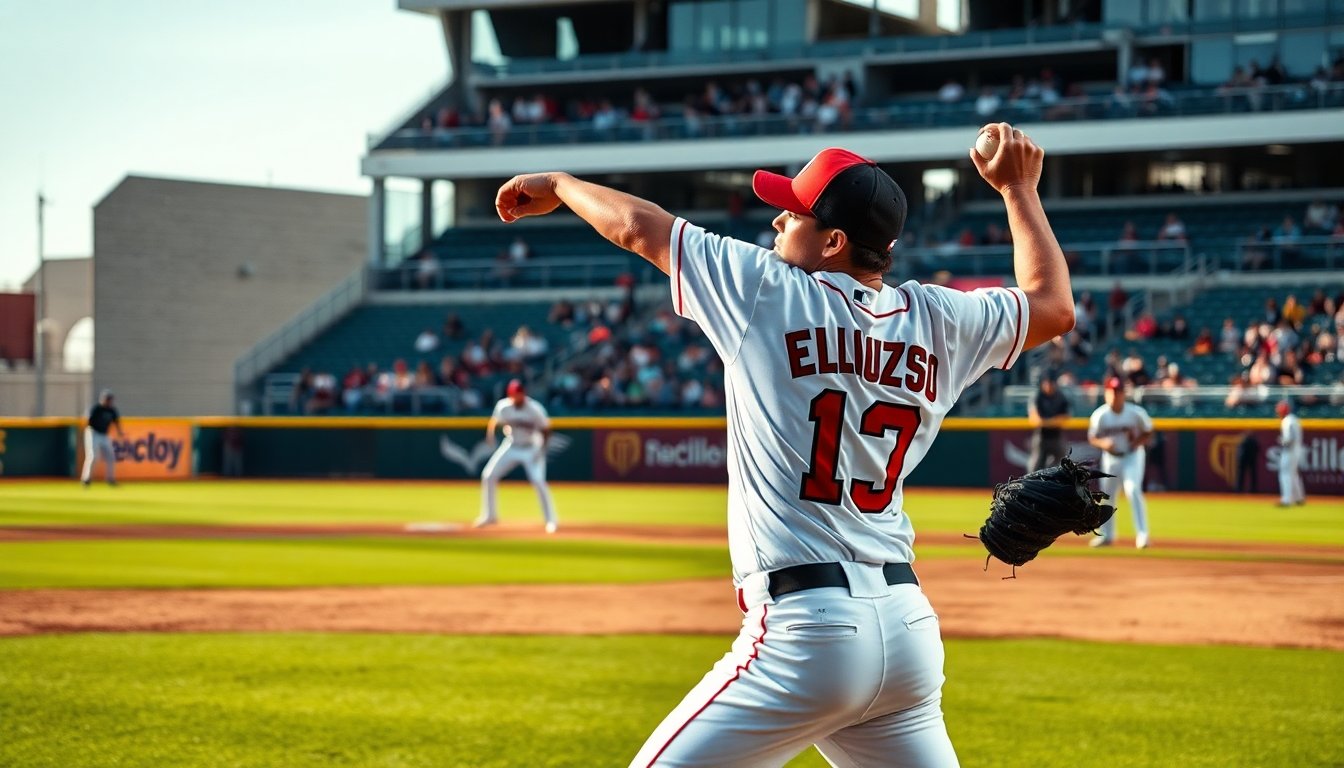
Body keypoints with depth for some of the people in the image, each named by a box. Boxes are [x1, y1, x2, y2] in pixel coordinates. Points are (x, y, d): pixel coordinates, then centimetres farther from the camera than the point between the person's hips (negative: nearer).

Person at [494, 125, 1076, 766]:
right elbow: (1053, 306, 25)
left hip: (805, 635, -6)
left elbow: (637, 227, 6)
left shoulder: (771, 294, -4)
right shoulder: (936, 321, 8)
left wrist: (558, 185, 24)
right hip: (911, 632, 6)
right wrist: (1017, 189, 34)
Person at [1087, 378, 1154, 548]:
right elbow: (1092, 438, -2)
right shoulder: (1100, 415, -11)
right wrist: (1103, 443, -24)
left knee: (1133, 490, -22)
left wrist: (1138, 442, -21)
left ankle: (1142, 534, -20)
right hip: (1110, 458, 3)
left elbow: (1148, 432, -1)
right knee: (1107, 496, 11)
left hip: (1132, 456, -3)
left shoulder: (1136, 413, -14)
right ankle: (1106, 535, 30)